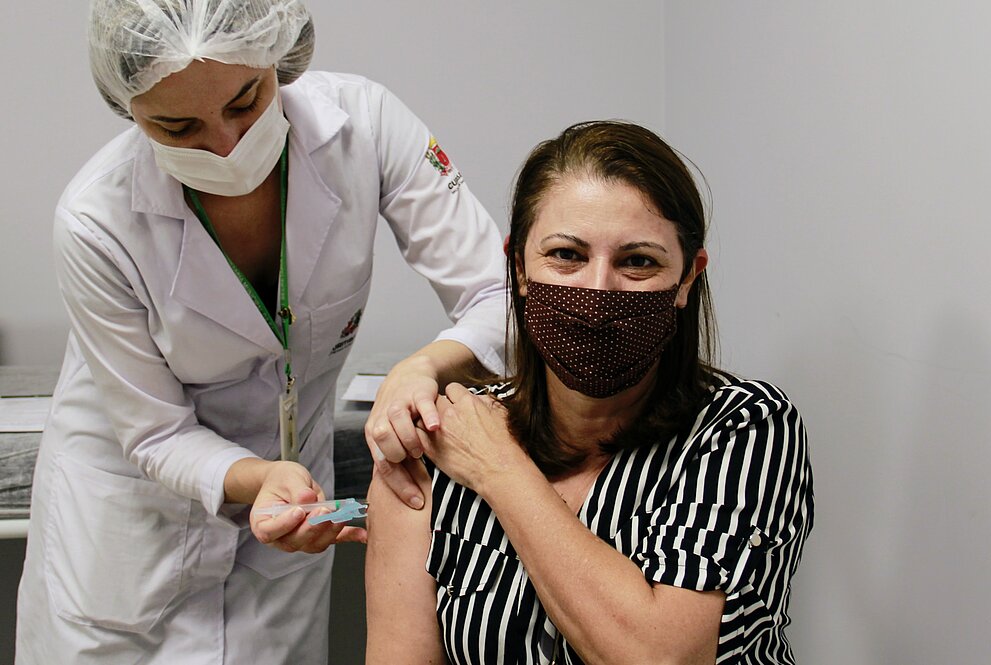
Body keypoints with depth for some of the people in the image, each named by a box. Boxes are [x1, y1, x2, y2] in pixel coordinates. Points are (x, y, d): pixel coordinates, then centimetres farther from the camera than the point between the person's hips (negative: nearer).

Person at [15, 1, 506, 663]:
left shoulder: (361, 120, -23)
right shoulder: (95, 224, -26)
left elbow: (502, 296, -22)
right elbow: (157, 434, -17)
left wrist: (423, 366, -42)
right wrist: (257, 480, -36)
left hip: (293, 482, 2)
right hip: (130, 496, -2)